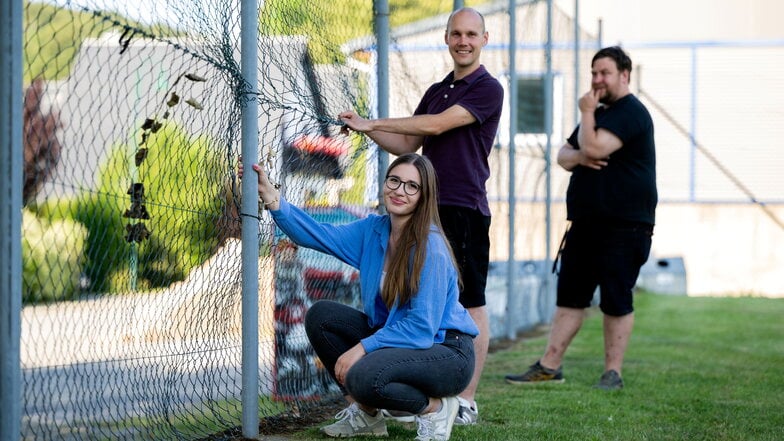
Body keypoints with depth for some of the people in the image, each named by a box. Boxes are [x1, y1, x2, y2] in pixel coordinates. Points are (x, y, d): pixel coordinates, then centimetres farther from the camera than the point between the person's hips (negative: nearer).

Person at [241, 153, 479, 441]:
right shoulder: (373, 230, 1)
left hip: (445, 350, -8)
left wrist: (363, 347, -24)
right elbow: (319, 236, -8)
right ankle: (365, 413, 6)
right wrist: (274, 201, -21)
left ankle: (434, 407, -4)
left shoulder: (430, 247, -21)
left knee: (363, 376, -32)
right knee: (320, 316, -4)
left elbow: (421, 326, -23)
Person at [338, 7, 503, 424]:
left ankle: (466, 402, -1)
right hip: (428, 207, 8)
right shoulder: (437, 91, 19)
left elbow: (436, 125, -15)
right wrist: (366, 129, 3)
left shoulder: (487, 89, -5)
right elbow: (407, 146, 19)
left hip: (464, 209, -7)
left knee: (469, 303, -4)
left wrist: (372, 122, -11)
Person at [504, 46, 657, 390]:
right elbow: (564, 156, 19)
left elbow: (593, 148, -23)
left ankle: (613, 372, 3)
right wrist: (578, 157, -4)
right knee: (570, 296, 8)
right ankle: (549, 366, 10)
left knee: (616, 302, -3)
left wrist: (587, 113, -8)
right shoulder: (600, 113, 21)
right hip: (586, 223, 9)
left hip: (623, 227, -9)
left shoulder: (631, 113, -10)